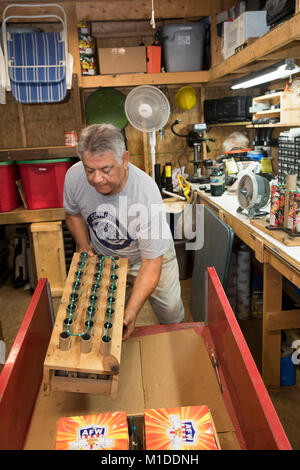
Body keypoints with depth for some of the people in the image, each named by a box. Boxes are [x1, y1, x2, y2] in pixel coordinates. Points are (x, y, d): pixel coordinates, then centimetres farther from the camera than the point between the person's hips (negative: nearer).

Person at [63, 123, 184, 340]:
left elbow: (151, 262, -32)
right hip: (102, 255, 3)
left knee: (171, 312, -3)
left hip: (150, 253, -2)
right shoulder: (74, 176, -25)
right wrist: (84, 247, -13)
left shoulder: (147, 194, -38)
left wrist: (132, 311, -38)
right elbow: (73, 213, 1)